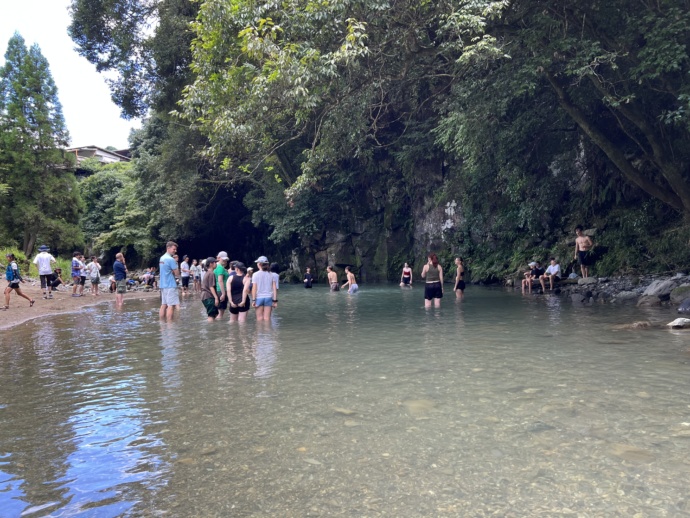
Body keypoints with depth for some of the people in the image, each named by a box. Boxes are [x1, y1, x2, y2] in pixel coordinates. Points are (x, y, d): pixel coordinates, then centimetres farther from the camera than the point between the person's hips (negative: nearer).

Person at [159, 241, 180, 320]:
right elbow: (176, 273, -11)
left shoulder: (161, 258, 14)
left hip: (163, 284, 9)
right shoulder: (171, 259, -14)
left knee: (163, 305, 10)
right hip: (170, 285, -9)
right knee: (171, 306, -8)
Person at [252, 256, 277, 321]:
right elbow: (274, 288, 1)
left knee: (259, 317, 6)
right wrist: (275, 300, 5)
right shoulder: (271, 274, 3)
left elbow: (254, 289, -8)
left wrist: (253, 300, -4)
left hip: (259, 298, -2)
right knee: (267, 318, 5)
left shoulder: (255, 275, -4)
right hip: (268, 298, 2)